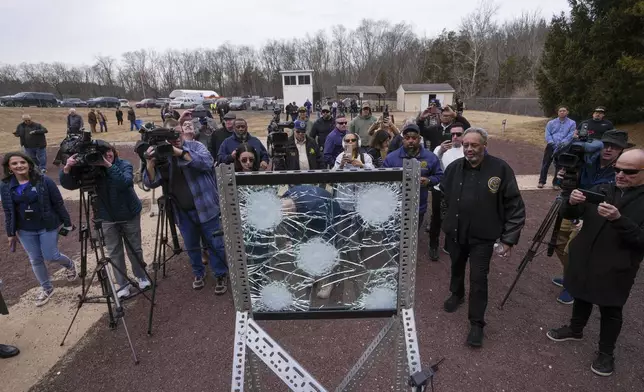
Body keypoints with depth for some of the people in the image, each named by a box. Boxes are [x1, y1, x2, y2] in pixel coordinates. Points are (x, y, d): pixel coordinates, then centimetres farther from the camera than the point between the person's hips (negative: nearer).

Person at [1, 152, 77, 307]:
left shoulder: (44, 181, -14)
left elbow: (58, 203, -8)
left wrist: (67, 223, -5)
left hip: (47, 227, -4)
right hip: (25, 230, 4)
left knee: (51, 256, 1)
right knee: (35, 260, 13)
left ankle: (70, 265, 35)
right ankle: (46, 288, 30)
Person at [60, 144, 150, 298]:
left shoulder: (124, 165, -14)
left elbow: (125, 183, -33)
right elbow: (68, 184, -15)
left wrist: (108, 165, -43)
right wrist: (67, 168, -35)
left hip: (130, 215, -1)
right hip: (107, 218, 2)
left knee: (134, 249, 12)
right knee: (114, 253, 8)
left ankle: (141, 277, 33)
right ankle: (122, 284, 22)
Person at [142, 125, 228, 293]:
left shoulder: (195, 146, -6)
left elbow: (208, 162, -26)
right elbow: (151, 183, -5)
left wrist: (180, 152, -31)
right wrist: (150, 162, -22)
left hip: (206, 207, -3)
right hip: (183, 212, 3)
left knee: (215, 244, 5)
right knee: (191, 247, 16)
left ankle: (221, 275, 24)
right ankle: (198, 273, 39)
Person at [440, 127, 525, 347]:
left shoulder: (500, 169, -15)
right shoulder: (454, 167, -5)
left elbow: (515, 206, -11)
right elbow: (444, 193, 15)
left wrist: (509, 237, -13)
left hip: (483, 236, -3)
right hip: (455, 232, 4)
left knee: (478, 278, 1)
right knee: (456, 267, 23)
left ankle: (477, 323, 17)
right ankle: (457, 294, 51)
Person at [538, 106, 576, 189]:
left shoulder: (572, 123, 7)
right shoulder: (551, 123, 12)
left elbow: (571, 135, -5)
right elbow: (547, 134, 2)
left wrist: (562, 143, -19)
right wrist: (552, 143, -13)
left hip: (563, 147, -1)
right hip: (551, 146, 1)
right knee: (546, 163, 0)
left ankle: (555, 183, 14)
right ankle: (541, 181, 8)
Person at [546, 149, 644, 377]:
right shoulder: (601, 191, 2)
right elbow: (568, 215, 0)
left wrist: (618, 219, -33)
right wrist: (572, 202, -22)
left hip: (615, 270, -4)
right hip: (583, 261, 4)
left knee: (610, 311, 11)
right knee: (581, 298, 21)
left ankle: (606, 353, 30)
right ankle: (575, 330, 44)